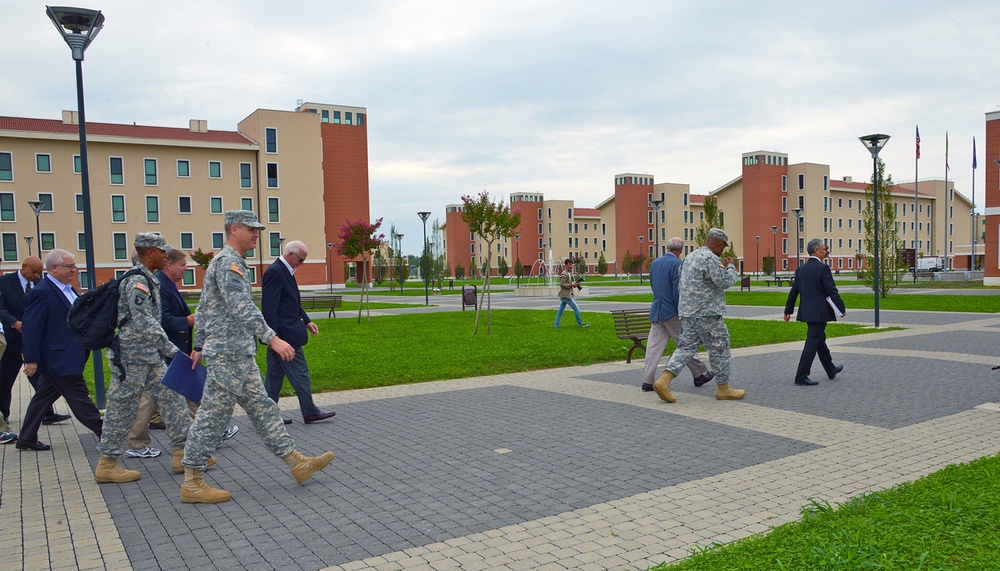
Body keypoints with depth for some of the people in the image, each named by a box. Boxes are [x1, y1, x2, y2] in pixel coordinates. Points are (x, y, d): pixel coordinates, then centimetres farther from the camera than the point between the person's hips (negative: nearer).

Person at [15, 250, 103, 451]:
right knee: (79, 398, -3)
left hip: (62, 358, 10)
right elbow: (31, 328, -18)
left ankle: (26, 439, 26)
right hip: (59, 358, -10)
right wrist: (31, 359, -19)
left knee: (44, 397, 16)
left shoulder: (67, 289, 13)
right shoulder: (41, 292, -16)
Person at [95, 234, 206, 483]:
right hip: (132, 357, -10)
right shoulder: (137, 281, -17)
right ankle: (107, 465, 13)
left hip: (150, 357, 10)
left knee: (171, 398, 7)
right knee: (122, 409, 1)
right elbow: (145, 324, -26)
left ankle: (182, 454, 11)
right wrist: (171, 350, -27)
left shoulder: (147, 280, 14)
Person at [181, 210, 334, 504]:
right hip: (228, 354, -11)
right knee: (213, 415, -3)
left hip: (239, 357, 11)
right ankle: (192, 483, 7)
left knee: (262, 408, 10)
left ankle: (297, 463, 15)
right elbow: (241, 307, -27)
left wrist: (199, 347, 27)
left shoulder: (221, 262, 19)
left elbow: (202, 310, 24)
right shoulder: (229, 262, -14)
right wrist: (272, 338, -32)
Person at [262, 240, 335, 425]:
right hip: (284, 334, -10)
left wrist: (307, 321, 16)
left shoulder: (285, 271, 14)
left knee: (275, 374, 13)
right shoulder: (275, 272, -17)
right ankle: (309, 412, 8)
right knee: (299, 373, -2)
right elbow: (269, 307, -21)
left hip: (282, 334, 10)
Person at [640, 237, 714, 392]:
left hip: (656, 311, 6)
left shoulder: (654, 263, 10)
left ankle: (647, 381, 0)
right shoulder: (677, 264, -12)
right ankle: (700, 374, 19)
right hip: (672, 312, -6)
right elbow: (678, 291, -17)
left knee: (653, 345, 3)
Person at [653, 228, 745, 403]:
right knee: (719, 348, 4)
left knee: (686, 347, 6)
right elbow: (724, 282, -16)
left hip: (687, 311, 9)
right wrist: (730, 267, 0)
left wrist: (721, 267, 26)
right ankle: (723, 388, 14)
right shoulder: (710, 258, -13)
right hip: (706, 312, -9)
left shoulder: (691, 256, 18)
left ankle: (664, 380, -9)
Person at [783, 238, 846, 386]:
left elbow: (793, 291, 11)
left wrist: (788, 311, 15)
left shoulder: (800, 269, 8)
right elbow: (832, 291, -14)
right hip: (819, 312, -8)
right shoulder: (823, 268, -13)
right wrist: (842, 308, -5)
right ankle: (801, 377, -6)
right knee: (813, 342, -5)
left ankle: (831, 370, 35)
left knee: (820, 339, 20)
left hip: (806, 312, 8)